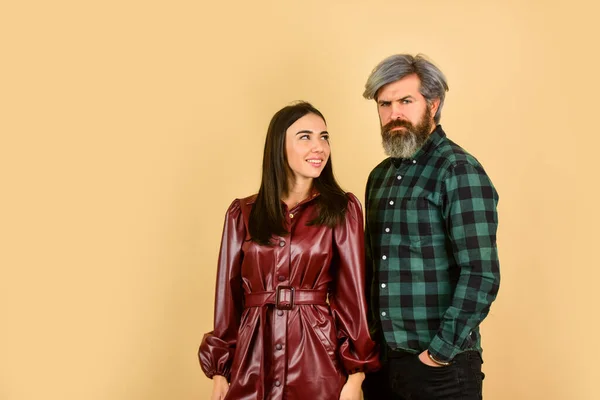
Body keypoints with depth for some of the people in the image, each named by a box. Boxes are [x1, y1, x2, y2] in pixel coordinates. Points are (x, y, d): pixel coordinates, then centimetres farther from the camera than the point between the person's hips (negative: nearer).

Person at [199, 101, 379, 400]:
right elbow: (229, 294, 5)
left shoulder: (342, 209, -1)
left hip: (317, 357, -1)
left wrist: (355, 374, -7)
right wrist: (220, 371, 4)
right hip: (252, 359, 2)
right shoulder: (242, 213, 3)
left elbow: (352, 292, -3)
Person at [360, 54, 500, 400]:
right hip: (380, 359, 6)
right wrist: (368, 337, 8)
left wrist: (441, 352, -17)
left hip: (439, 366, -6)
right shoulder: (380, 176, 8)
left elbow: (481, 276, -19)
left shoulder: (460, 171, -13)